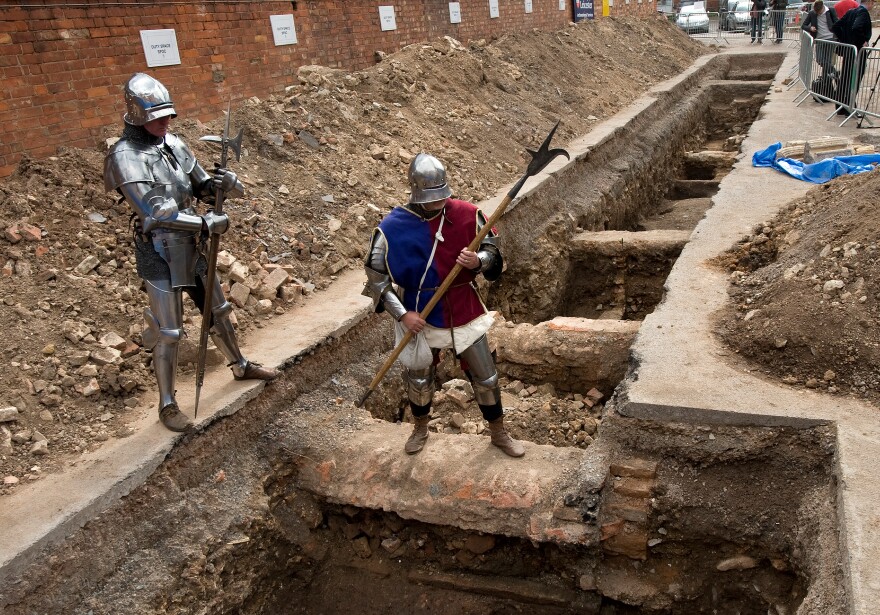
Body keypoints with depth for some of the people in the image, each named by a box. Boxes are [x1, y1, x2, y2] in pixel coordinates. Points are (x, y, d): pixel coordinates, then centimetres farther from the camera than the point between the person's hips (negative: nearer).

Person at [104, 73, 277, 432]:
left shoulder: (173, 144, 4)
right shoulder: (125, 156, -16)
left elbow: (201, 187, 12)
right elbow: (155, 212, -24)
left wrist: (221, 183, -11)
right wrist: (206, 223, -22)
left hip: (190, 247, 7)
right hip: (159, 253, -7)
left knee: (217, 310, 21)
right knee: (167, 331, 1)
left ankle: (240, 366, 42)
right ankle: (167, 405, 16)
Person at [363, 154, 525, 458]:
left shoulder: (467, 214, -12)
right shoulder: (393, 227, -16)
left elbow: (493, 251, 1)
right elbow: (376, 278, -8)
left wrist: (479, 261, -23)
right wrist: (402, 314, -15)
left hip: (464, 313, 1)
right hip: (421, 318, -1)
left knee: (486, 378, 12)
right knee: (418, 379, 18)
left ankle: (499, 433, 36)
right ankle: (420, 429, 48)